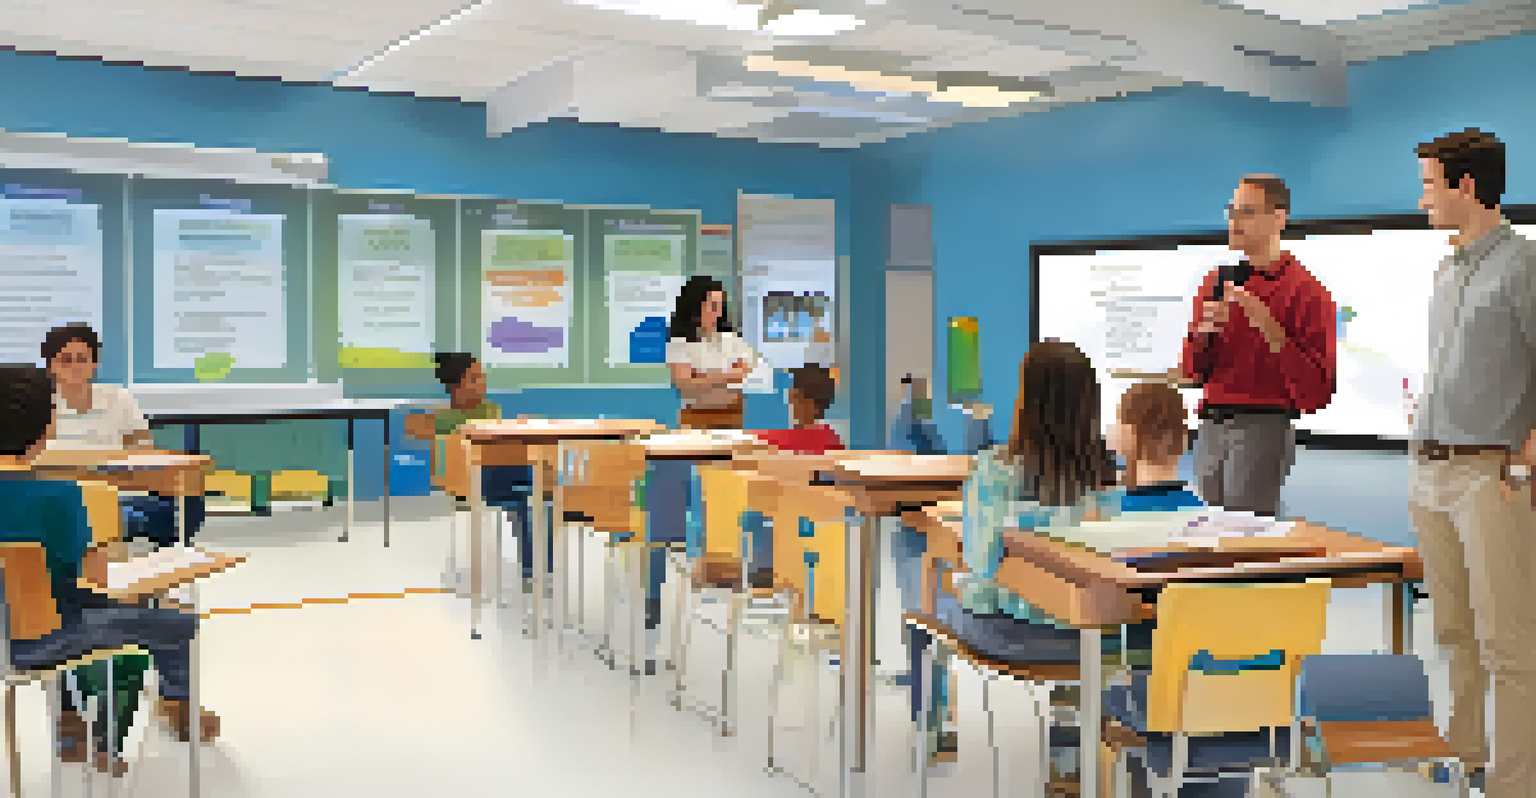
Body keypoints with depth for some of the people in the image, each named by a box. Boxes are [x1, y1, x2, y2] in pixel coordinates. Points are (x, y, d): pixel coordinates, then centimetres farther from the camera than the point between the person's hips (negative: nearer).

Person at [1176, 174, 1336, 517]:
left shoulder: (1306, 291, -3)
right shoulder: (1217, 281, 13)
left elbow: (1316, 392, -9)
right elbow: (1191, 373, 15)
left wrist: (1269, 328, -16)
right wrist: (1205, 330, -4)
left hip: (1264, 429, -6)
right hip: (1210, 429, 6)